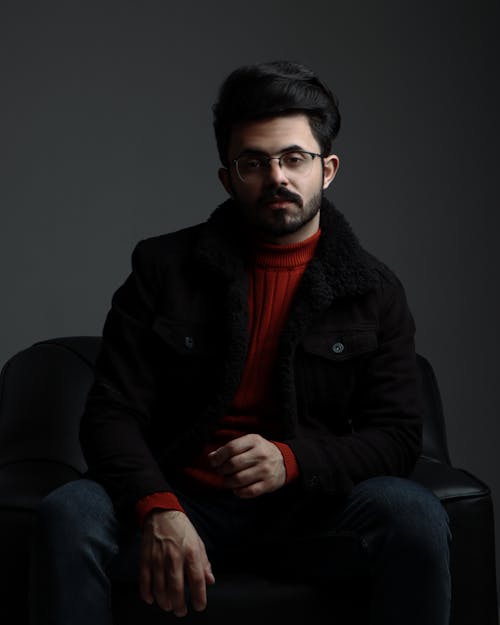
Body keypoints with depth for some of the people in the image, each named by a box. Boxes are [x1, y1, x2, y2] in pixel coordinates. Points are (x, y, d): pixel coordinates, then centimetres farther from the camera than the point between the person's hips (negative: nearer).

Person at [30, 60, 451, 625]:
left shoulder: (374, 291, 5)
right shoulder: (163, 267, 3)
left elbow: (397, 434, 0)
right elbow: (111, 414, -3)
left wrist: (291, 460, -21)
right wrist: (159, 509, -25)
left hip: (310, 508, 1)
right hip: (183, 500, 0)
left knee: (416, 515, -29)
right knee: (68, 513, -29)